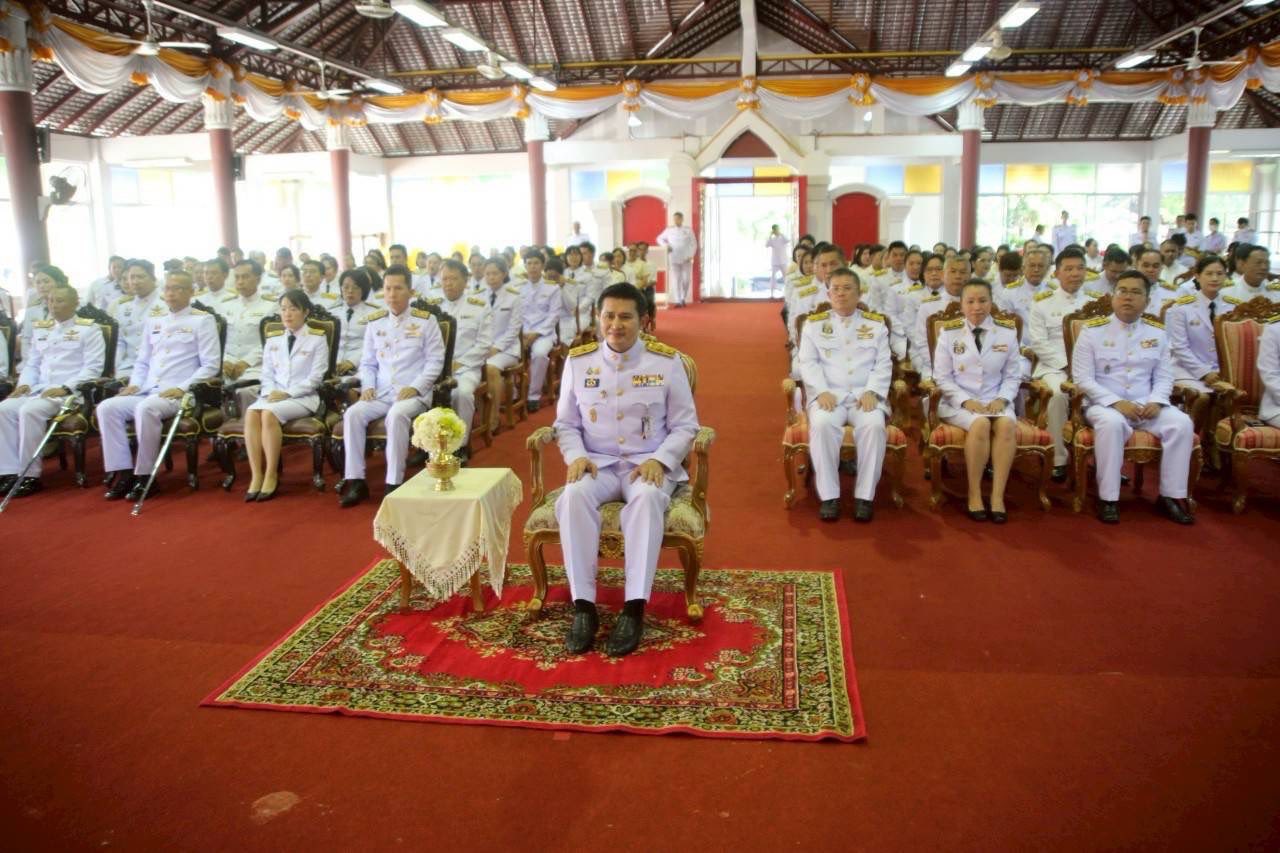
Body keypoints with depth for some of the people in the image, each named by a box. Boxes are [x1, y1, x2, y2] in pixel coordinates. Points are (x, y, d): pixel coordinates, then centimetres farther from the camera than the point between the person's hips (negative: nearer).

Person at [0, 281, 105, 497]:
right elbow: (31, 363, 24)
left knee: (30, 411, -30)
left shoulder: (88, 329, 2)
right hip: (40, 390, 6)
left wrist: (65, 388, -18)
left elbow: (93, 367, -7)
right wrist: (25, 384, 3)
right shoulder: (41, 329, 22)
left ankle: (30, 475, -22)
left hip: (71, 392, -6)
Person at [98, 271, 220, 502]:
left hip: (179, 394, -6)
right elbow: (142, 361, 26)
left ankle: (144, 476, -23)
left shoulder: (202, 320, 4)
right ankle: (122, 473, -16)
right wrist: (134, 384, 5)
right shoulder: (154, 320, 22)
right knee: (107, 407, -18)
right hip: (146, 391, 6)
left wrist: (182, 388, -16)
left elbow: (210, 365, -4)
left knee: (146, 409, -35)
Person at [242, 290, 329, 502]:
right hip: (274, 396, 4)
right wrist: (270, 393, -7)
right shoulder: (272, 339, 19)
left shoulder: (317, 339, 3)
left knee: (269, 413, -33)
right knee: (251, 412, -29)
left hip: (303, 397, -4)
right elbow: (267, 374, 15)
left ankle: (271, 476, -25)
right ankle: (256, 475, -29)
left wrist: (287, 393, -15)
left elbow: (314, 378, -5)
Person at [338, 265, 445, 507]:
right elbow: (367, 362, 16)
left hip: (414, 394, -4)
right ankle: (355, 480, -17)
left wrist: (415, 388, -14)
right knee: (353, 413, -23)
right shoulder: (374, 322, 14)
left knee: (397, 415, -35)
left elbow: (435, 361, -1)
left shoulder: (426, 320, 2)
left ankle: (394, 483, -28)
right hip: (381, 393, 4)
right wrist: (368, 385, -4)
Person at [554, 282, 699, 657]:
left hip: (649, 464, -2)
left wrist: (659, 460, -14)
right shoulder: (578, 361, 6)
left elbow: (685, 425, 3)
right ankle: (583, 606, -28)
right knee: (574, 496, -32)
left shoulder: (667, 361, 0)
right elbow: (566, 423, 11)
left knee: (647, 498, -37)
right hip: (597, 463, 2)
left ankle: (634, 609, -34)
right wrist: (576, 456, -10)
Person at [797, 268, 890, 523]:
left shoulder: (876, 324, 15)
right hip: (828, 394, 0)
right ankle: (828, 495, -23)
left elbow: (883, 364, 7)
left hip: (865, 394, 1)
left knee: (873, 425, -32)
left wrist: (871, 392, -11)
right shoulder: (814, 323, 13)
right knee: (822, 425, -33)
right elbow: (808, 363, 4)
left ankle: (865, 496, -20)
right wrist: (822, 392, -13)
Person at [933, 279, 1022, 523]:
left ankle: (997, 496, -27)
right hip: (959, 401, -2)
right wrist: (966, 400, -15)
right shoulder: (949, 332, 0)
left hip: (995, 400, 2)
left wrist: (1002, 399, -11)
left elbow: (1013, 376, 9)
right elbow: (942, 377, 0)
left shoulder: (1007, 331, 6)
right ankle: (974, 494, -21)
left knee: (1007, 424, -31)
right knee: (980, 424, -34)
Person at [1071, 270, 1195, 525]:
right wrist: (1116, 402, -17)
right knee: (1112, 423, -37)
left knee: (1182, 423, -22)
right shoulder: (1092, 330, -2)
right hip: (1104, 404, -4)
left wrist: (1155, 402, -12)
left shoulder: (1157, 332, 11)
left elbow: (1164, 377, 10)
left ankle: (1170, 496, -10)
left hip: (1146, 405, 4)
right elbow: (1083, 378, -7)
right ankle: (1108, 498, -27)